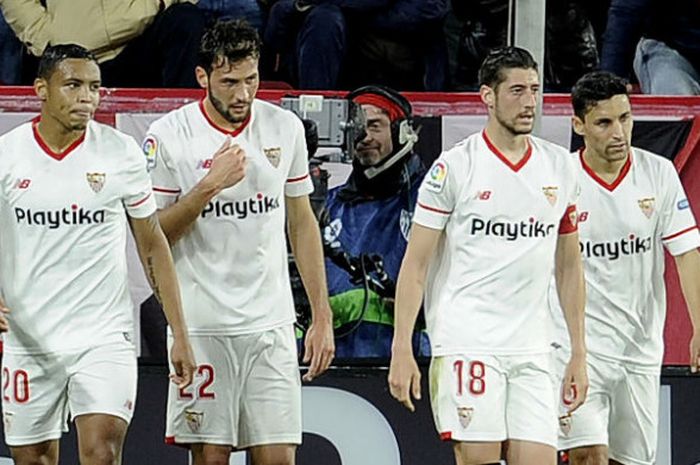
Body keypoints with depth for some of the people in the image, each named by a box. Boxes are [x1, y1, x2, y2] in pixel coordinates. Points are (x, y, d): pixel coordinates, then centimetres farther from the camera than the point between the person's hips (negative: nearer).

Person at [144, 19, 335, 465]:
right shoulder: (169, 135, -4)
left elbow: (302, 224, 12)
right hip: (201, 325, -2)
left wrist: (322, 317, 9)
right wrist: (210, 185, -17)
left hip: (271, 325, 2)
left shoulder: (286, 127, 5)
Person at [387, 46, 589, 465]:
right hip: (467, 345, -4)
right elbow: (415, 265, -1)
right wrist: (402, 349, -8)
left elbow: (569, 266, 18)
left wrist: (579, 353, 13)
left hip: (532, 351, 4)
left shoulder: (560, 167, 12)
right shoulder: (454, 167, -2)